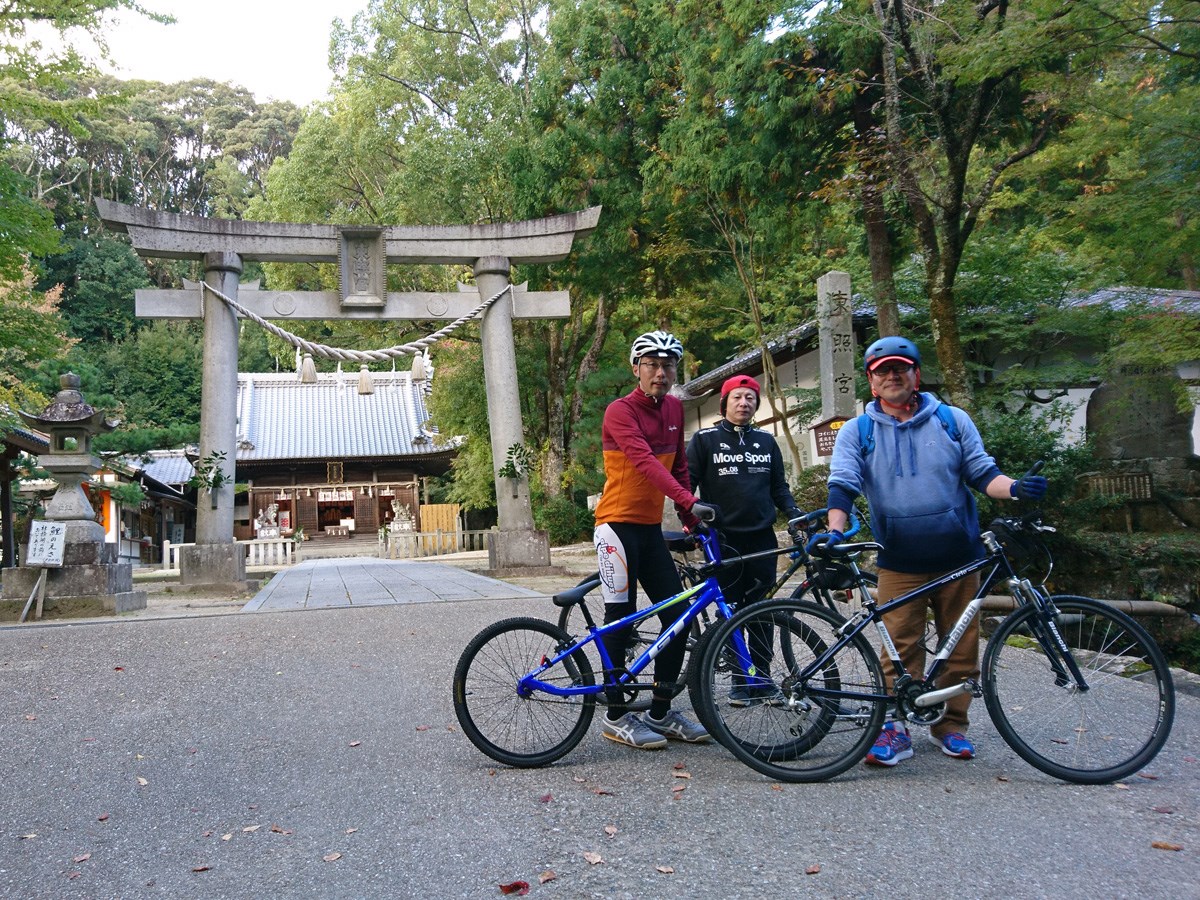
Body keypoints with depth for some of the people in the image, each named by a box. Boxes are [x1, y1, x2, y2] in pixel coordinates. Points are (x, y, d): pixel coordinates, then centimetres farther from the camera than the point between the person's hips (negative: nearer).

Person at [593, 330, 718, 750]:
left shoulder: (674, 409, 10)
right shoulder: (621, 411, -13)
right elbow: (645, 462, -28)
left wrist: (692, 522, 9)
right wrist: (689, 501, -39)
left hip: (651, 527, 8)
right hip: (618, 523, -7)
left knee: (679, 616, 5)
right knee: (621, 619, -3)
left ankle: (660, 712, 17)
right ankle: (616, 717, 10)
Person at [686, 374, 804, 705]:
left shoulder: (766, 441, 13)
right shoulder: (705, 439, 2)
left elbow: (779, 486, 18)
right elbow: (687, 482, 0)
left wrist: (794, 512, 1)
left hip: (762, 537, 3)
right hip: (724, 538, -3)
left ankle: (762, 678, 13)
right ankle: (740, 680, 12)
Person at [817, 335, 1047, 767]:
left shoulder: (953, 420, 7)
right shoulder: (857, 432, 4)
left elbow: (981, 472, 8)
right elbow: (843, 484, -5)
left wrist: (1014, 487, -13)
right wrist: (835, 531, -21)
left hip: (959, 558, 2)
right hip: (900, 564, -2)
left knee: (962, 649, 8)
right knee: (901, 649, -2)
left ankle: (950, 726, 23)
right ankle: (895, 728, 9)